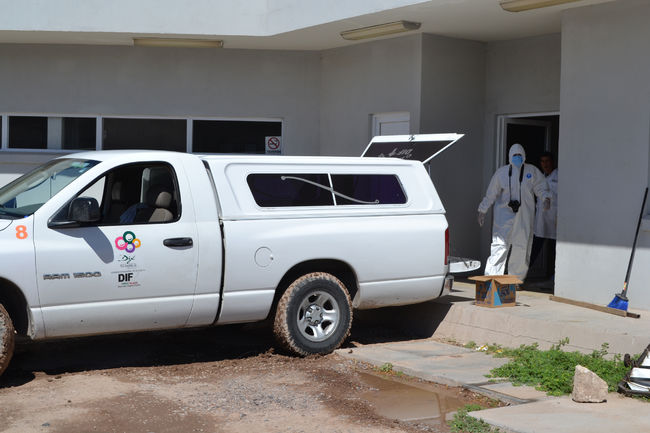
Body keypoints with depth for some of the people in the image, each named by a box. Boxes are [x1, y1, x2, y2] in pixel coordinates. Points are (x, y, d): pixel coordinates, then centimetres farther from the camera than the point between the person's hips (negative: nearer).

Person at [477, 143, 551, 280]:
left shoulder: (532, 171, 7)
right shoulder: (501, 172, 5)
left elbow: (540, 188, 9)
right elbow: (491, 193, 8)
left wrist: (546, 198, -13)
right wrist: (482, 211, 6)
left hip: (524, 216, 1)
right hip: (504, 214, -1)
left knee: (522, 247, 4)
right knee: (500, 244, -11)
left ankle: (516, 278, 17)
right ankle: (493, 276, -10)